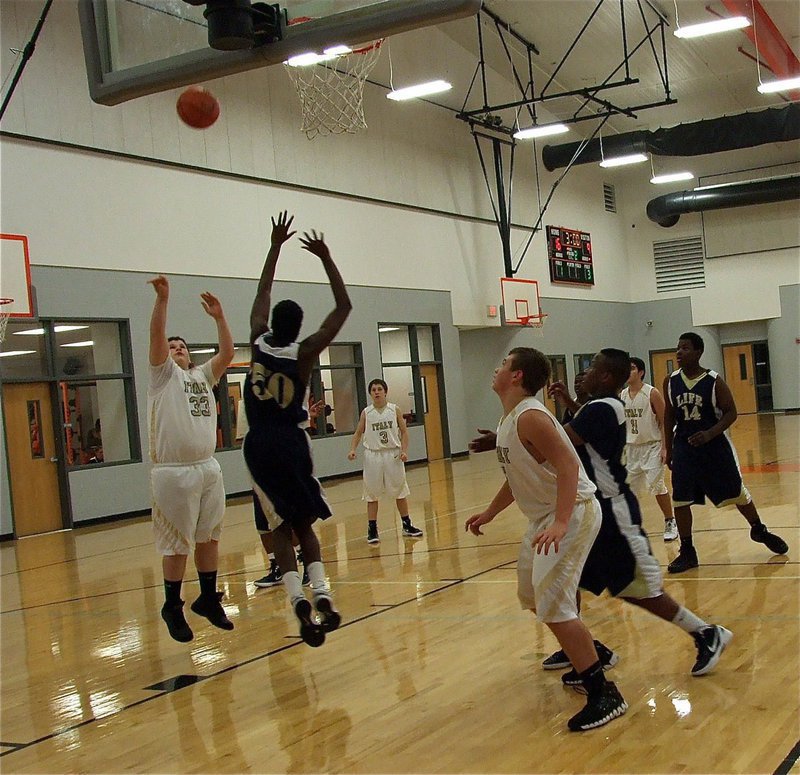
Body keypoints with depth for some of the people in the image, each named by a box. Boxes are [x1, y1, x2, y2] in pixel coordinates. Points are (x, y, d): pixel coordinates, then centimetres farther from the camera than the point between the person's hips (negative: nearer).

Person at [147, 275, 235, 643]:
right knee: (176, 545, -1)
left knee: (209, 537, 11)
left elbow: (227, 353, 4)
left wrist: (219, 317, -3)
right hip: (173, 472, -5)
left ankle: (209, 599, 24)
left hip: (208, 468, 5)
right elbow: (156, 336, -12)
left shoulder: (203, 376, 17)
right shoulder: (163, 374, 3)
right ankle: (172, 607, 12)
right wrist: (162, 299, -23)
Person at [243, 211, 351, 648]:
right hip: (291, 444, -1)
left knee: (281, 527, 4)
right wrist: (325, 258, -6)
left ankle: (298, 599, -15)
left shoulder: (258, 342, -2)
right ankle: (321, 594, -4)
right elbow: (343, 307, -5)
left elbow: (263, 293, 13)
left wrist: (275, 246, 19)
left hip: (258, 445, 2)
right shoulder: (303, 353, -9)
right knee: (304, 524, 13)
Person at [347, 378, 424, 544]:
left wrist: (404, 450, -9)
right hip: (373, 455, 0)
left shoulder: (394, 409, 0)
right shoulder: (366, 413, 1)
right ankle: (372, 530, 9)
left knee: (400, 492, 9)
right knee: (372, 494, 3)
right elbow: (358, 433, 7)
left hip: (393, 454, 0)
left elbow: (404, 431, 3)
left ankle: (407, 526, 21)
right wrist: (352, 449, -8)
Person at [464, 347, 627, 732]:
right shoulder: (508, 419, 10)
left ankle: (604, 694, -11)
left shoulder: (530, 416, -21)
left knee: (553, 605, -16)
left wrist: (561, 523, -38)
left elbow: (568, 466, -29)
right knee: (532, 596, 21)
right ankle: (583, 658, 37)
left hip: (572, 512, -11)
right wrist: (489, 512, 24)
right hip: (544, 516, 11)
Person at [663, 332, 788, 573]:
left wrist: (709, 434, -24)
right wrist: (669, 450, 9)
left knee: (736, 492, 11)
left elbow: (731, 413, -9)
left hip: (714, 444, -2)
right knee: (680, 500, -4)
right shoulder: (670, 382, -1)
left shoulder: (714, 381, -12)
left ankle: (759, 531, 36)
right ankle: (687, 552, 8)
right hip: (684, 446, 2)